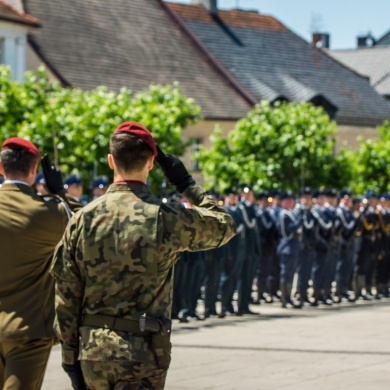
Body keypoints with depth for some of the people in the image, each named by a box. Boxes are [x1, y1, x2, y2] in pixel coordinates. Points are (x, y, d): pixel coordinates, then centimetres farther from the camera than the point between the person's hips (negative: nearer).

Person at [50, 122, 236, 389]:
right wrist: (187, 184, 13)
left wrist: (70, 356, 9)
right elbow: (225, 226, 8)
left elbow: (67, 295, 1)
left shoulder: (83, 218, -1)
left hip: (92, 349, 4)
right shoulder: (166, 218, -9)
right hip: (143, 351, -4)